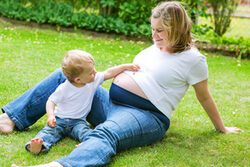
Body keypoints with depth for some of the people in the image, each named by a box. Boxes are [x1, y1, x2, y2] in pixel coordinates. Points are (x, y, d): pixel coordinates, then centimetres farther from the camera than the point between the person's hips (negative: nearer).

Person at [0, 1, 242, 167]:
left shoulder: (193, 59, -6)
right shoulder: (157, 46, 15)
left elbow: (205, 98, 3)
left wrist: (221, 128, 10)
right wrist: (115, 72, 25)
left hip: (145, 115, -9)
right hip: (110, 102, 9)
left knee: (106, 133, -42)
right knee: (65, 76, 5)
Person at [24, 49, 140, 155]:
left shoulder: (94, 80, -4)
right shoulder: (64, 89, -17)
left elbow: (108, 73, 4)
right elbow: (51, 101, -10)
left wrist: (125, 67, 0)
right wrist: (50, 115, -28)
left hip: (78, 121, 3)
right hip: (60, 119, -3)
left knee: (83, 130, -29)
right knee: (50, 129, -29)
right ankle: (38, 147, -52)